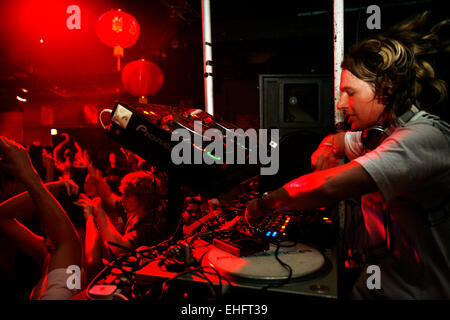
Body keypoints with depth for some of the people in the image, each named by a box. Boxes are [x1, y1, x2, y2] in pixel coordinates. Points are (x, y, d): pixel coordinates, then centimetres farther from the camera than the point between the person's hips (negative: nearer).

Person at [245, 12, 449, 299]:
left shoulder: (425, 138, -23)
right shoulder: (377, 134, 7)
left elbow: (329, 187, -33)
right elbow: (335, 140, 26)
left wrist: (266, 203, -19)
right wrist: (328, 149, 2)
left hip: (419, 292, -7)